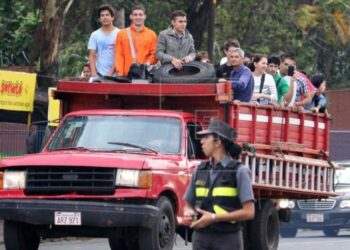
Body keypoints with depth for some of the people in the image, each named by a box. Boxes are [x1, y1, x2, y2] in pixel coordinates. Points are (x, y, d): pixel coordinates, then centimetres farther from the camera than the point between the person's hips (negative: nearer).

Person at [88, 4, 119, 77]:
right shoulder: (95, 35, 8)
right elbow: (92, 56, 5)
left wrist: (111, 72, -12)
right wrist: (94, 73, -8)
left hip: (116, 73, -1)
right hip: (100, 74, 1)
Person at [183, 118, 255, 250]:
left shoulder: (239, 171, -5)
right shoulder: (200, 171, 10)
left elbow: (249, 212, -11)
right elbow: (188, 204, 18)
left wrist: (213, 218, -17)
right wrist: (188, 214, -7)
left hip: (228, 239, -5)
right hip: (201, 238, 5)